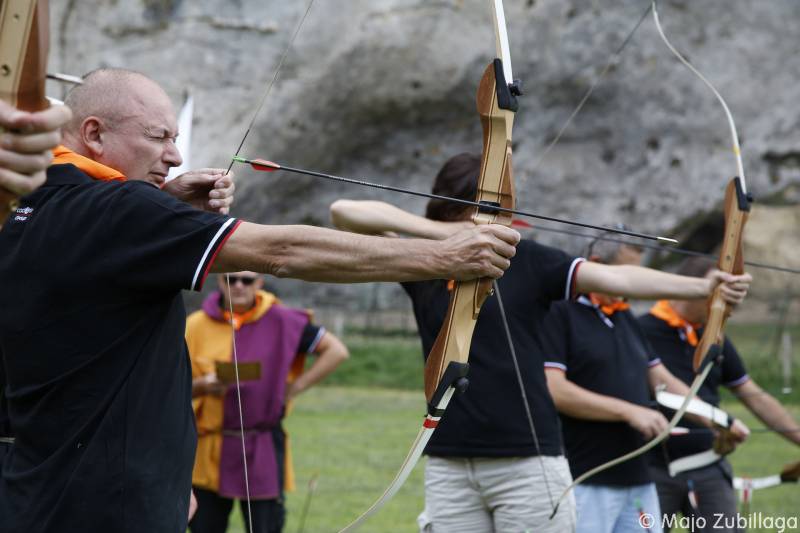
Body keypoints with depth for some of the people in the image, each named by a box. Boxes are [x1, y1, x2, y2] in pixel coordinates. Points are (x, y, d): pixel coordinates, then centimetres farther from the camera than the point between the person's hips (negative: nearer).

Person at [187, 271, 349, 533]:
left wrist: (294, 388, -3)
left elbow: (336, 351, 4)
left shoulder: (281, 321, -1)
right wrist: (201, 385, -15)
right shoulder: (196, 325, 3)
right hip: (208, 450, 2)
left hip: (262, 452, -2)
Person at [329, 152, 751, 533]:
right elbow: (344, 212, -1)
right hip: (448, 467, 2)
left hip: (528, 463, -2)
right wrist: (440, 231, -10)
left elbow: (616, 278, -12)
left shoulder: (526, 261, 0)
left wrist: (701, 286, -25)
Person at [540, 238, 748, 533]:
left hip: (639, 481, 8)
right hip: (585, 484, -8)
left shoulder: (626, 318, 19)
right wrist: (629, 411, -18)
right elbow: (554, 390, -18)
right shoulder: (559, 313, -7)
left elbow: (663, 380, 22)